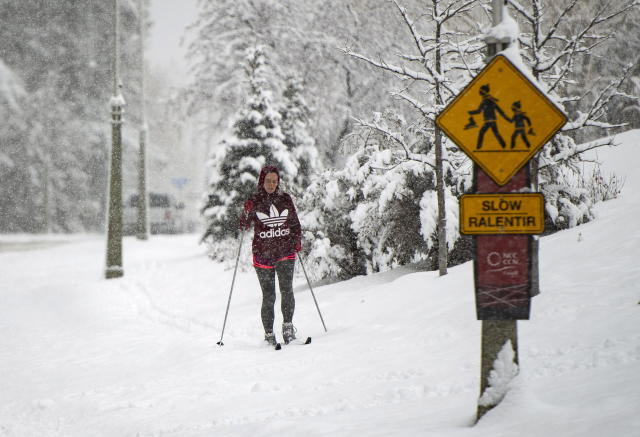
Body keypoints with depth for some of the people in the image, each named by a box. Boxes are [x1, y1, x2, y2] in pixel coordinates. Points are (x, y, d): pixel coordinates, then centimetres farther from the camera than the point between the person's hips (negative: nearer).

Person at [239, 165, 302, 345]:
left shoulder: (285, 199, 8)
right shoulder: (254, 202, 1)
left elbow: (295, 223, 17)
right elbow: (243, 226, -3)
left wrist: (297, 242, 4)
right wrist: (247, 212, -21)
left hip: (285, 252, 1)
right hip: (263, 254, -1)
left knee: (286, 290, -17)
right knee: (268, 296, -1)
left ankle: (288, 325, -5)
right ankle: (269, 334, 8)